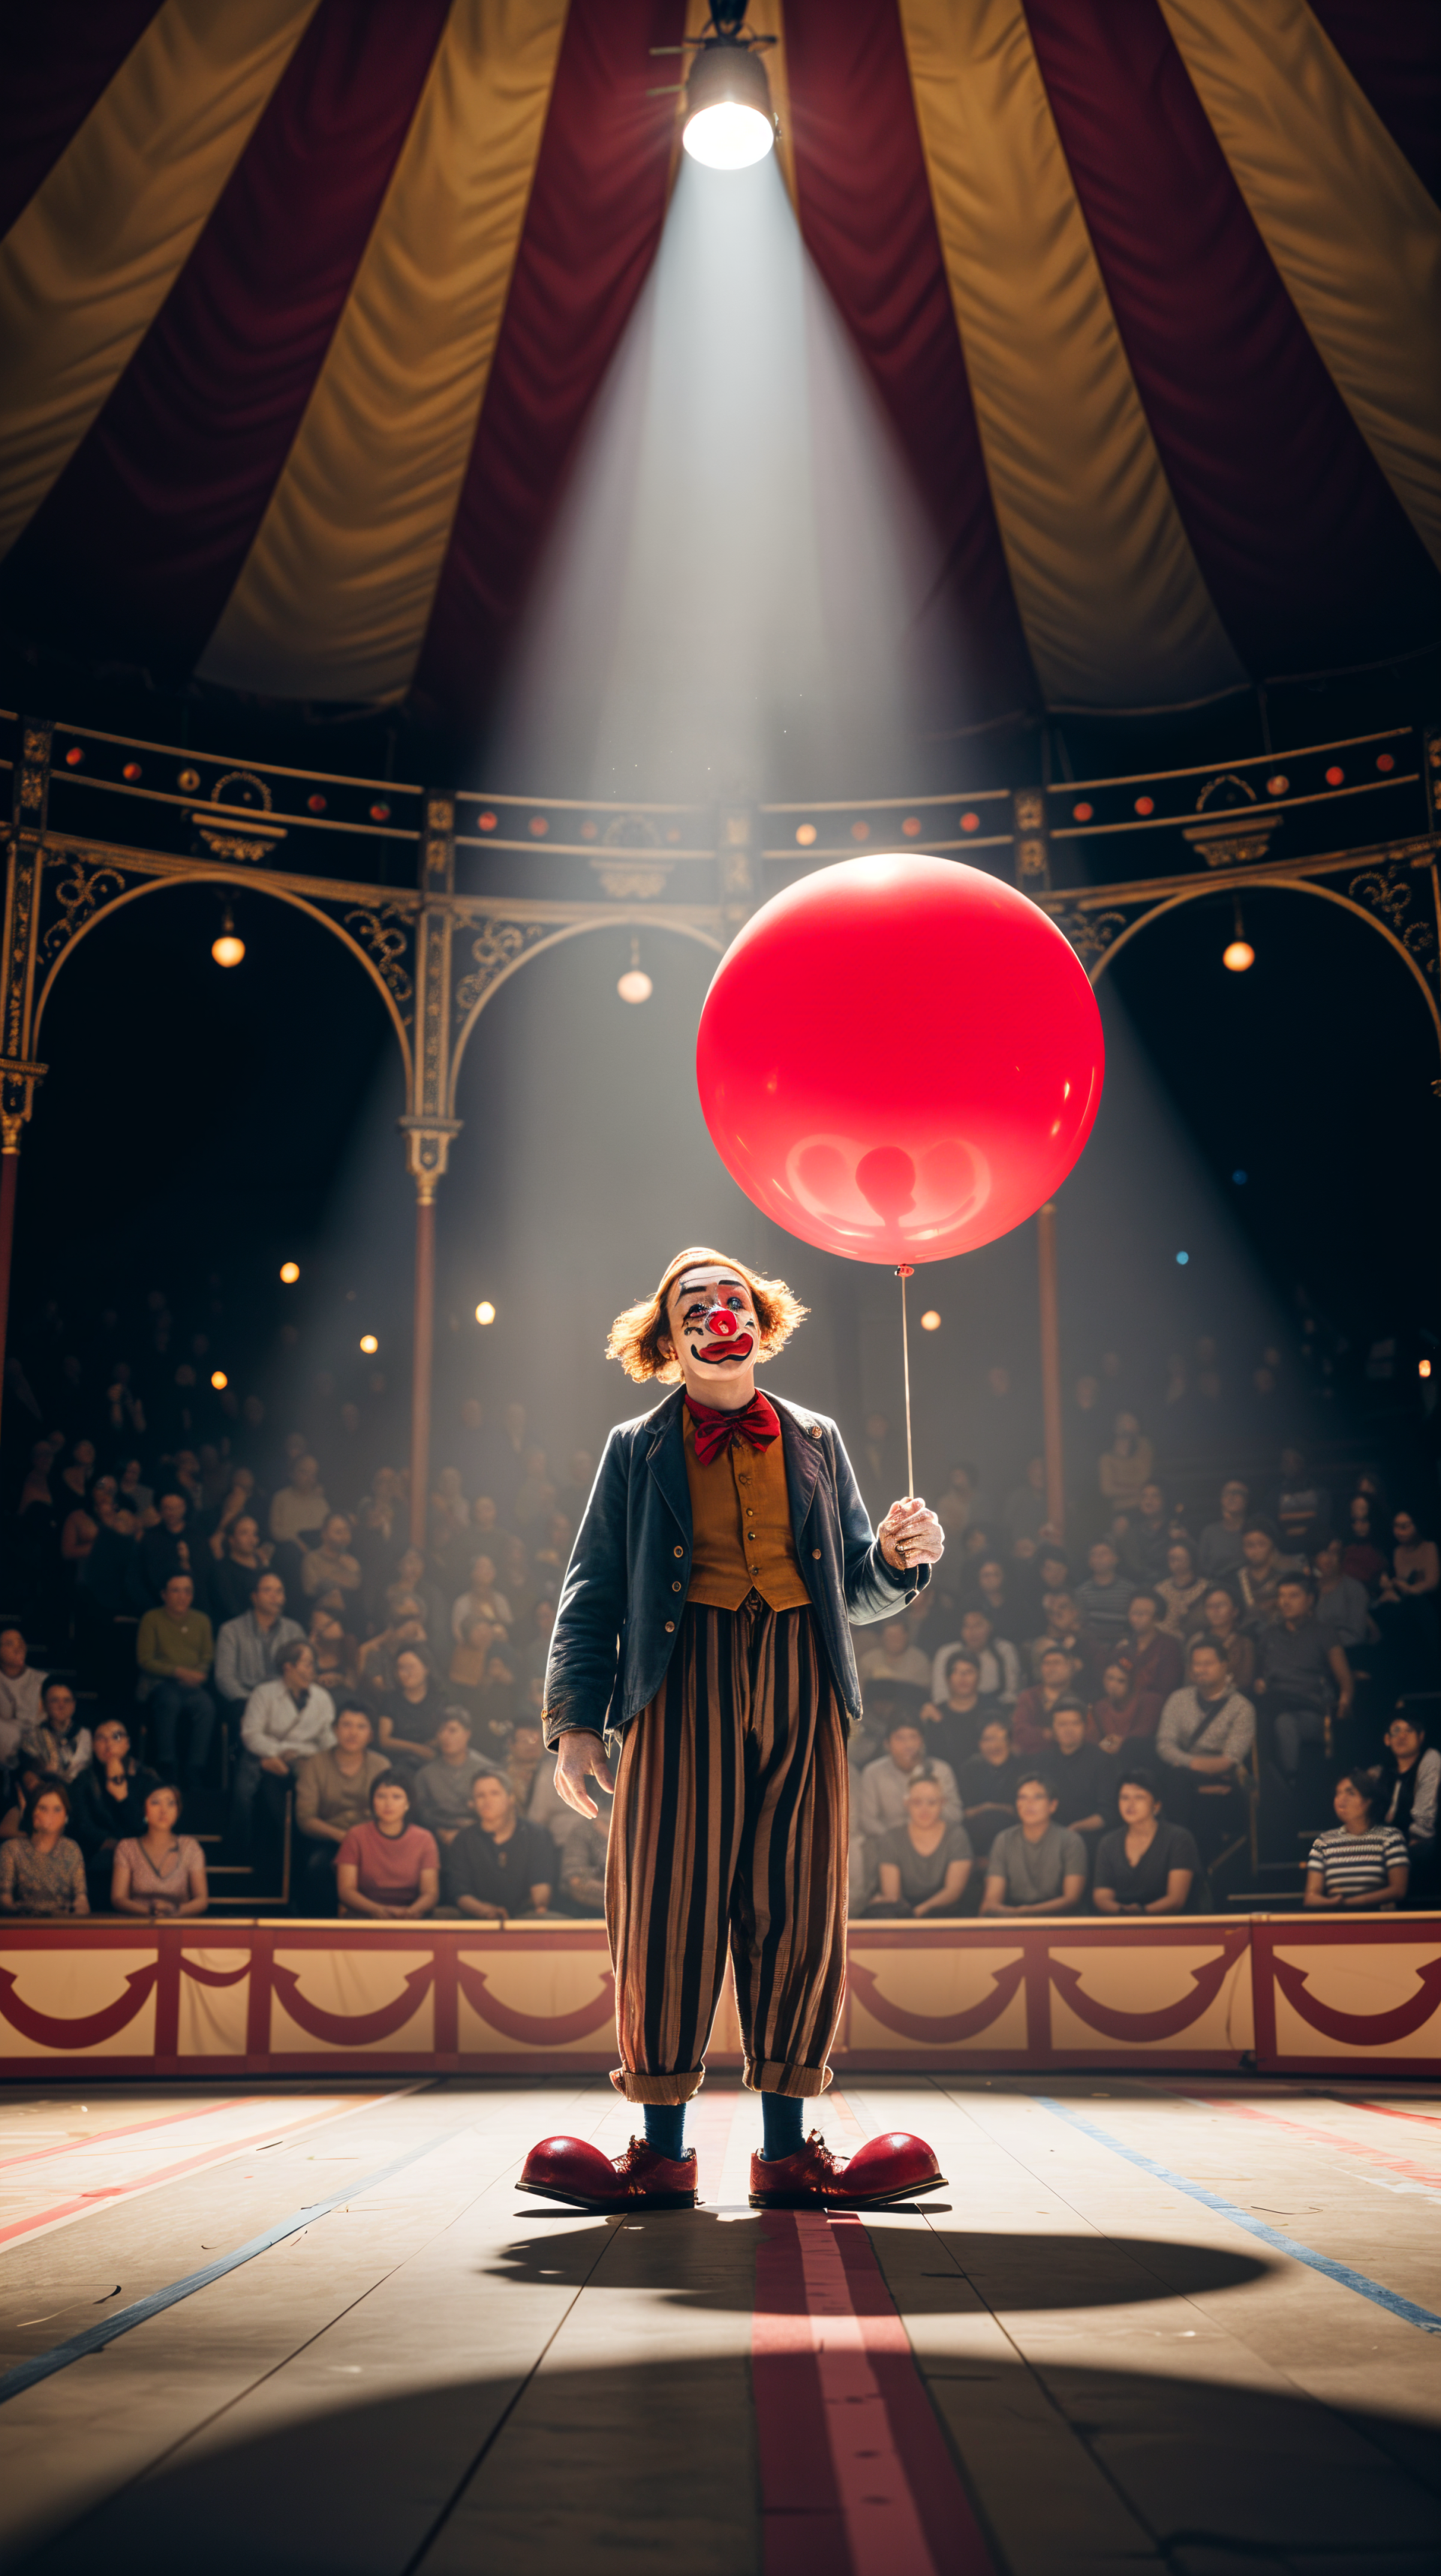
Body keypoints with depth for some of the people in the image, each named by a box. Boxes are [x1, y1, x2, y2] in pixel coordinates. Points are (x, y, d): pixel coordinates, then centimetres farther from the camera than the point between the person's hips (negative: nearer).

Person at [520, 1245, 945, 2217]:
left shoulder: (814, 1442, 17)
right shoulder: (638, 1451, 10)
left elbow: (856, 1590, 16)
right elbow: (593, 1592, 7)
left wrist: (900, 1556, -6)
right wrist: (575, 1718, -1)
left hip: (800, 1688, 2)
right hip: (686, 1687, -2)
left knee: (797, 1909, 2)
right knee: (669, 1908, -3)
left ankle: (788, 2151, 12)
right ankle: (663, 2153, 9)